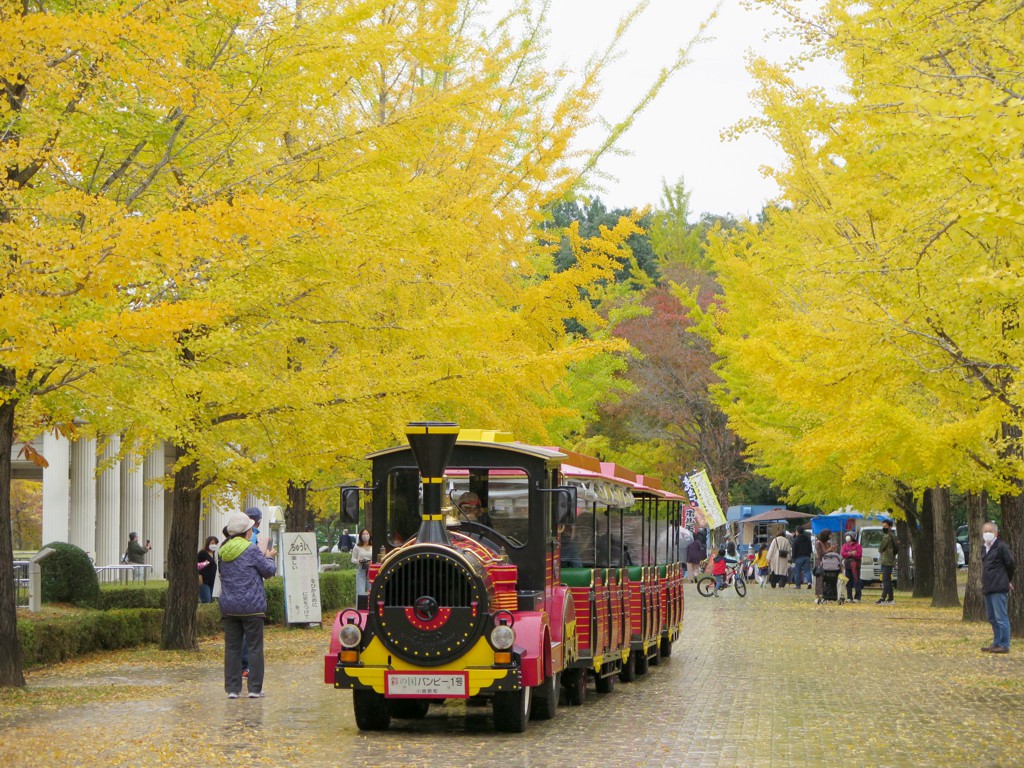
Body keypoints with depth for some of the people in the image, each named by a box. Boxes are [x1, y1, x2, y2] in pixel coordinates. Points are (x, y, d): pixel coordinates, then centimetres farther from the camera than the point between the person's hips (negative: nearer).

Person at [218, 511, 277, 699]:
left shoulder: (223, 552, 6)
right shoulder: (252, 550, -12)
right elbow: (269, 571, -5)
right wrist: (269, 557, 16)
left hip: (229, 607, 5)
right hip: (251, 606, -5)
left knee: (232, 648, 8)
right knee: (254, 648, 3)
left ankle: (232, 688, 8)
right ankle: (255, 688, 3)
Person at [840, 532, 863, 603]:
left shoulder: (857, 545, 0)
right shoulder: (845, 545, 14)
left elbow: (859, 555, -10)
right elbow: (842, 554, 0)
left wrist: (848, 554, -12)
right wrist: (851, 553, -13)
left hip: (855, 566, -5)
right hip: (847, 565, 5)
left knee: (856, 581, -6)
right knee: (848, 582, 6)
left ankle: (857, 597, -7)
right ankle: (849, 597, 12)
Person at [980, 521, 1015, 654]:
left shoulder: (1001, 546, -10)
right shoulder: (984, 548, 16)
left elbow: (1011, 565, -7)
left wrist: (1007, 580, 5)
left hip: (998, 588, -9)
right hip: (987, 588, 9)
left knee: (1001, 618, -8)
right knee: (992, 619, 14)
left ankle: (1004, 645, -5)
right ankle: (997, 644, 22)